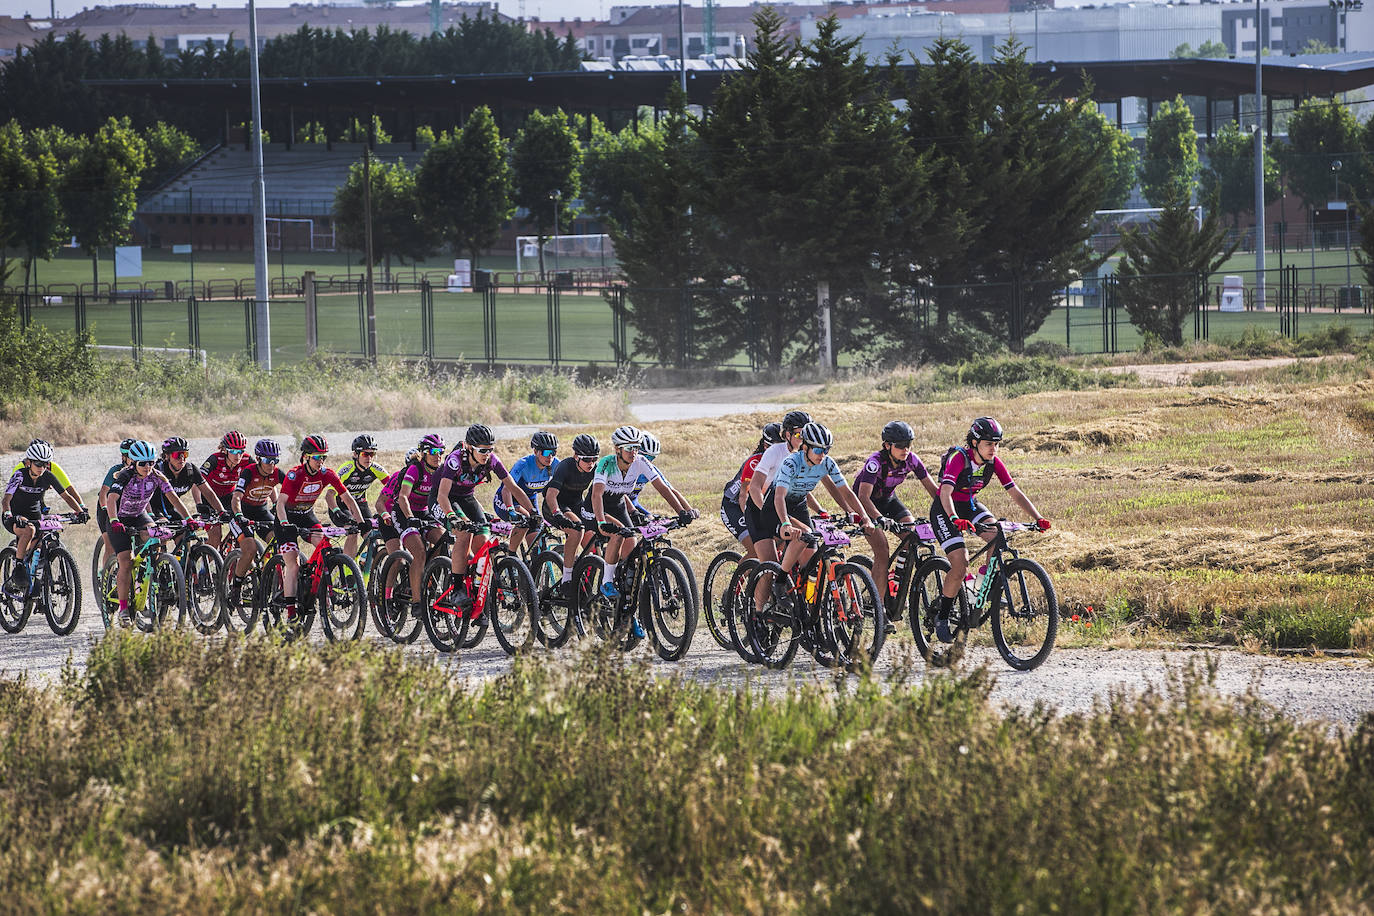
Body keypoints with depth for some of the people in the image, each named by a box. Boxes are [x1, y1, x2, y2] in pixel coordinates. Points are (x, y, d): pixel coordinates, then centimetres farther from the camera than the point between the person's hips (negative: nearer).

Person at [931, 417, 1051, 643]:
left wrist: (1038, 518, -22)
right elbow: (946, 492, -39)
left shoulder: (993, 462, -9)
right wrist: (955, 519, -56)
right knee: (960, 564, -20)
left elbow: (1015, 493, -9)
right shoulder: (959, 458, -26)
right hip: (945, 510, -6)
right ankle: (942, 615, -4)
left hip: (971, 506, 6)